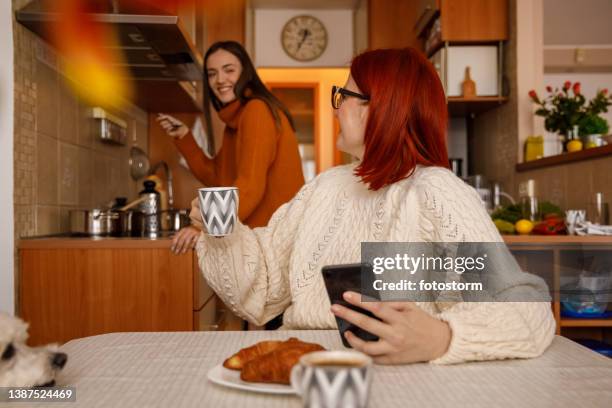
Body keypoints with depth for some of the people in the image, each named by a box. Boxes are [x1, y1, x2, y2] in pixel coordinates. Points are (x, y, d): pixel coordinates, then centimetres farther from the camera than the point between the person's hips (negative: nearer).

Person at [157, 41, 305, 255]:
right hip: (258, 233, 8)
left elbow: (251, 185, -24)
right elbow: (214, 177, 14)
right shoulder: (236, 119, 15)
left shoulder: (257, 109, -14)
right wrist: (183, 136, 9)